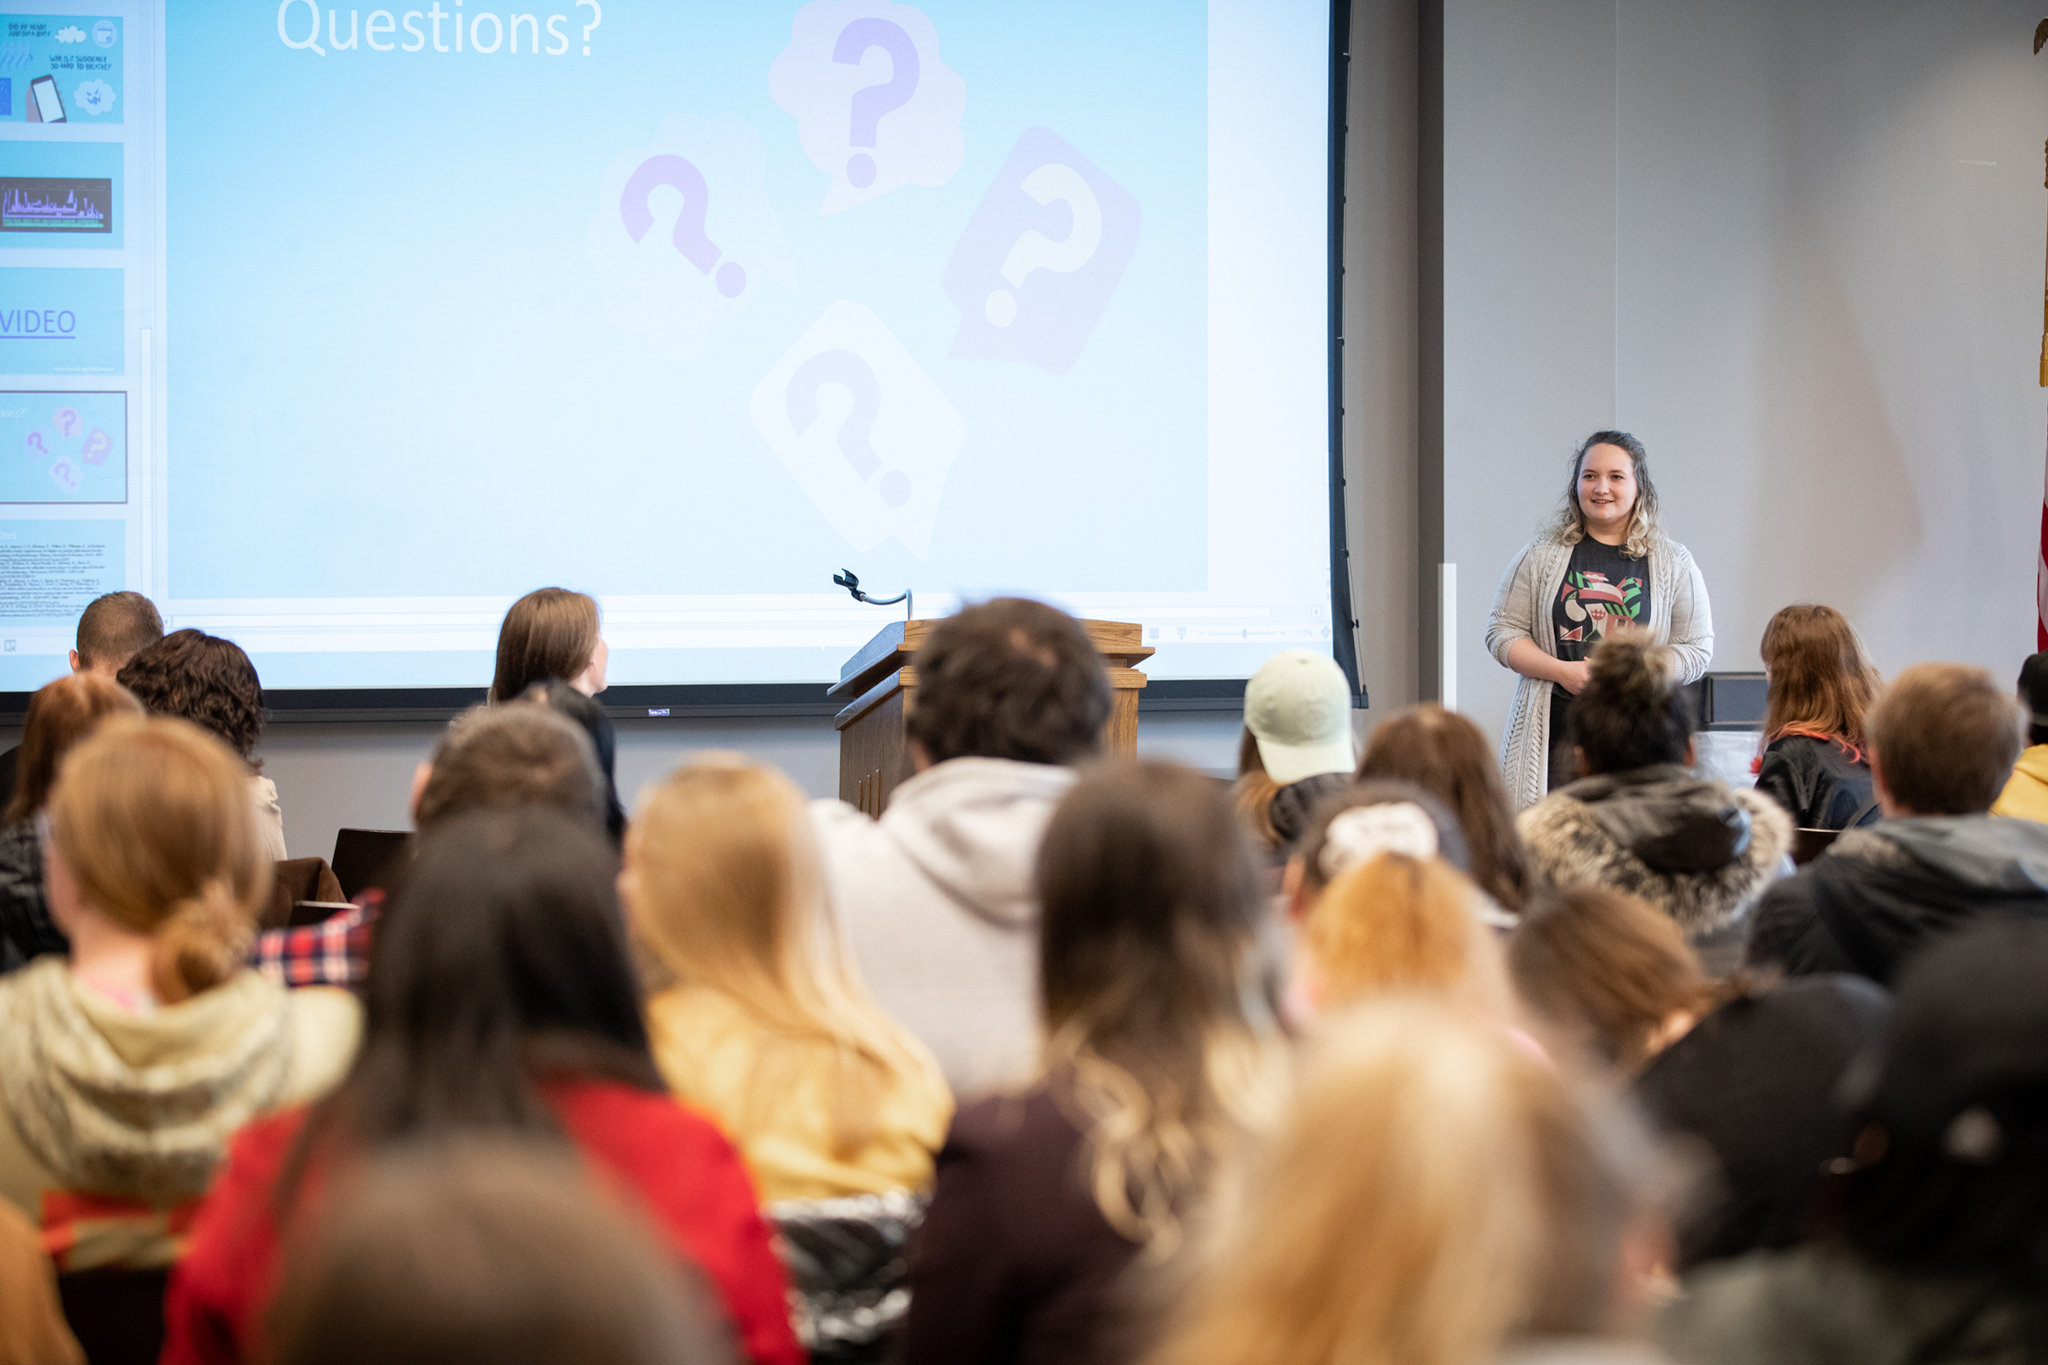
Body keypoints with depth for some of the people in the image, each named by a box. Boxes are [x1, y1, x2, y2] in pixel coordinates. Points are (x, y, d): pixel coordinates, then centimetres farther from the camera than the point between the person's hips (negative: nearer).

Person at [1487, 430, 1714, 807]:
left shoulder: (1673, 563, 9)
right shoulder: (1543, 554, 10)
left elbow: (1697, 650, 7)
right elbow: (1502, 632, 8)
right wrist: (1563, 671, -7)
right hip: (1554, 730, 0)